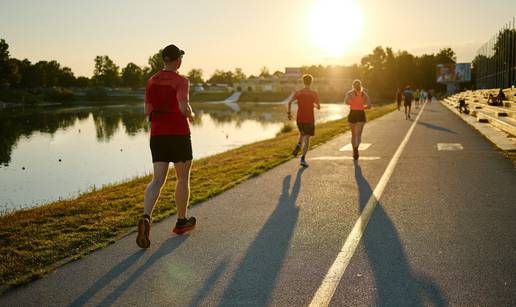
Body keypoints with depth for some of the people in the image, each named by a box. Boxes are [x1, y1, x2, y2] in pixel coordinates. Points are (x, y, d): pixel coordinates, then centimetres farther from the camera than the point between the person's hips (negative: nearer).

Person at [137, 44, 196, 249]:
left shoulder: (151, 81, 8)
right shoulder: (181, 81, -10)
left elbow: (147, 111, 9)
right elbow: (184, 108, -23)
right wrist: (191, 114, -1)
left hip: (157, 135, 5)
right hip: (179, 134, -5)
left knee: (158, 181, 1)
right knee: (183, 178, 12)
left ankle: (145, 219, -22)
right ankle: (181, 222, 23)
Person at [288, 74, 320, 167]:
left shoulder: (298, 93, 1)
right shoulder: (314, 94, -5)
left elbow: (290, 102, -9)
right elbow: (319, 107, -3)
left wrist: (289, 113, 1)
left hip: (299, 118, 3)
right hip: (309, 119, -3)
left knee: (302, 134, 28)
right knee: (307, 139, 1)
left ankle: (298, 145, -1)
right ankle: (303, 159, -9)